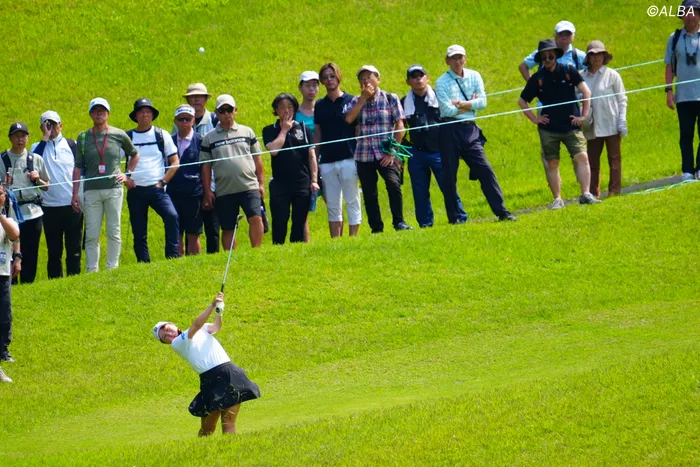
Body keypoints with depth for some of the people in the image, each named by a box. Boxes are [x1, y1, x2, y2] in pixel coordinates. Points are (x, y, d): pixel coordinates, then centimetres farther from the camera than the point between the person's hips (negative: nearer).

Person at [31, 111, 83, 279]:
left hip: (72, 204, 0)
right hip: (50, 206, 0)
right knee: (54, 250, 4)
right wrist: (45, 138, -14)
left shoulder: (73, 145, 8)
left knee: (74, 248, 1)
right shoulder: (38, 147, 7)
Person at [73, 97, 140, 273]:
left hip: (114, 190, 0)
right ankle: (92, 271, 3)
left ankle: (112, 269, 10)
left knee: (114, 232, 2)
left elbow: (135, 155, 20)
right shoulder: (83, 137, 6)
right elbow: (78, 166, 6)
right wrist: (75, 193, 1)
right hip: (91, 191, 0)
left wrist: (127, 173, 7)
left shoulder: (119, 135, 5)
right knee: (91, 235, 0)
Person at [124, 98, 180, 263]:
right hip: (135, 190, 1)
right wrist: (125, 178, -5)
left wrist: (163, 182, -4)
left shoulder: (162, 135, 7)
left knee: (171, 216, -25)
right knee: (139, 232, 2)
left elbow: (175, 162, 7)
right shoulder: (127, 137, 8)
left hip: (157, 188, -1)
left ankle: (173, 256, -21)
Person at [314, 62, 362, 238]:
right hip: (327, 162, 4)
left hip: (347, 159, -4)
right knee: (332, 205, 7)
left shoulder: (350, 101, 0)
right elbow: (317, 135, 14)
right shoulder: (320, 105, 12)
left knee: (352, 202, -3)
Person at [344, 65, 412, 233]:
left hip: (386, 155, -3)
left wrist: (392, 152, -9)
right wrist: (364, 98, -8)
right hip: (364, 155, 3)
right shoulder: (356, 101, 9)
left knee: (394, 184, -20)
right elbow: (348, 118, -11)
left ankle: (399, 222, -9)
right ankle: (376, 228, 12)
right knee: (369, 194, 3)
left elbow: (399, 126, -2)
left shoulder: (390, 99, 3)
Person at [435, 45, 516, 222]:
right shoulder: (442, 82, -3)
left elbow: (482, 102, -2)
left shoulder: (474, 76, 8)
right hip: (450, 130, -3)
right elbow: (447, 110, -14)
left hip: (470, 129, 3)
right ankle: (454, 216, 9)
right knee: (449, 175, 1)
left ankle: (501, 211, -3)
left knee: (485, 169, -4)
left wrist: (461, 104, -12)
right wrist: (471, 104, -5)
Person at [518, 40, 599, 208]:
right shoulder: (537, 79, 2)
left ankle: (586, 194, -15)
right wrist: (534, 119, 4)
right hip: (548, 129, 1)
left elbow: (586, 91, 0)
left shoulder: (569, 71, 0)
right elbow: (522, 101, 12)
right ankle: (557, 199, 10)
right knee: (552, 163, 2)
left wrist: (583, 115, -5)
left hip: (571, 126, -1)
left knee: (581, 157, -14)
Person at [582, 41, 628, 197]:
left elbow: (622, 100, 0)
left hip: (611, 125, -2)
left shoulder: (612, 75, -2)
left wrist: (622, 122, -7)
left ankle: (615, 189, 8)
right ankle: (593, 192, 7)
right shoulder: (583, 77, 3)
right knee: (592, 160, 3)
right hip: (592, 126, 3)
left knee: (614, 159, 4)